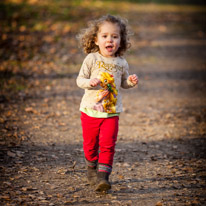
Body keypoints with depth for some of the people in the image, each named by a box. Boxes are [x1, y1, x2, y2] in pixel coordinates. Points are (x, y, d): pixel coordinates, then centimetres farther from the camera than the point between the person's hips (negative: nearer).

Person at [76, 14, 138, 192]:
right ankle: (92, 168, 36)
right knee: (90, 145, 11)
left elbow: (123, 83, 16)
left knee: (108, 145, -10)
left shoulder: (121, 63, 3)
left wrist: (131, 81, -6)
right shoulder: (91, 59, -5)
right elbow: (79, 79, -4)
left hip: (111, 112, 1)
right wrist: (89, 82, -25)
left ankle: (103, 176, -9)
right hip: (90, 110, -1)